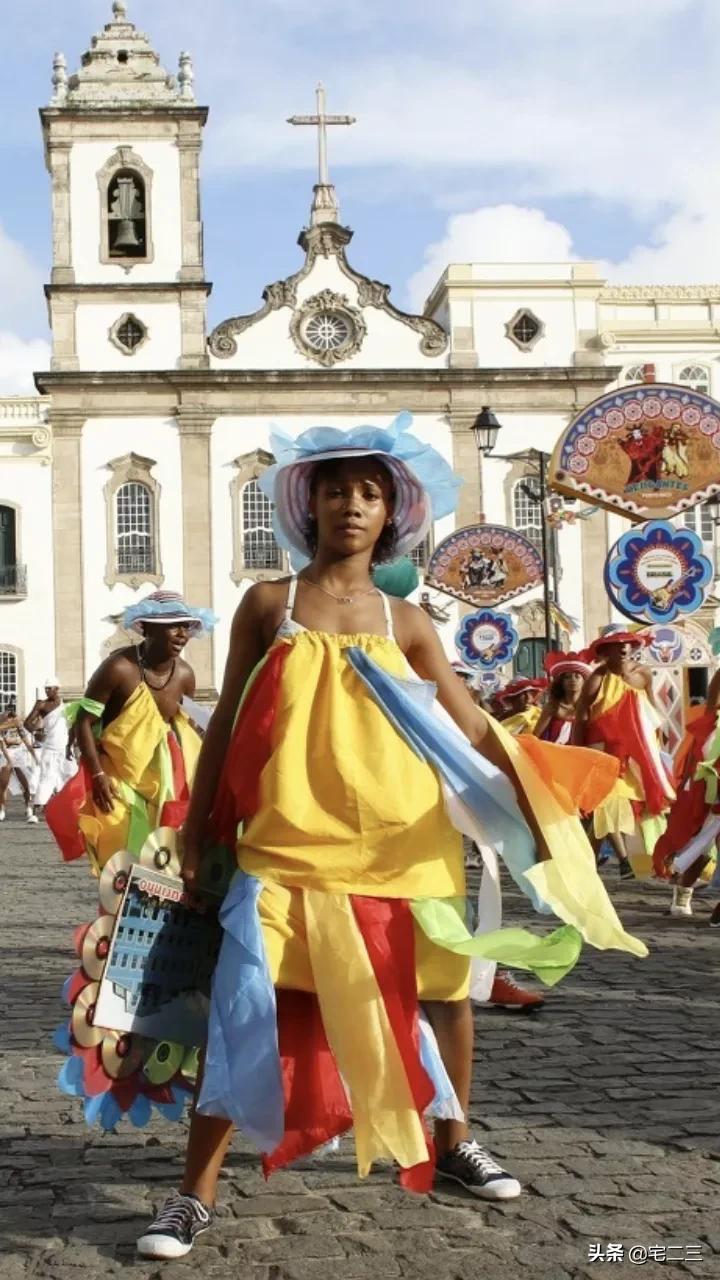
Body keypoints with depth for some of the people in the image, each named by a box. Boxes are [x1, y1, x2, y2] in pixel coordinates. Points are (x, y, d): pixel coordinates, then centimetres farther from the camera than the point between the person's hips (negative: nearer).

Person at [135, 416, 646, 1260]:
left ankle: (453, 1143, 36)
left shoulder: (405, 623, 7)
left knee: (441, 990, 12)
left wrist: (533, 788, -9)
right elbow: (227, 724, 6)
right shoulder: (268, 605, 4)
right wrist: (196, 834, 5)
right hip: (290, 847, -2)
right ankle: (196, 1193, -1)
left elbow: (472, 729, 5)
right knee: (247, 1004, -11)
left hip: (398, 848, 3)